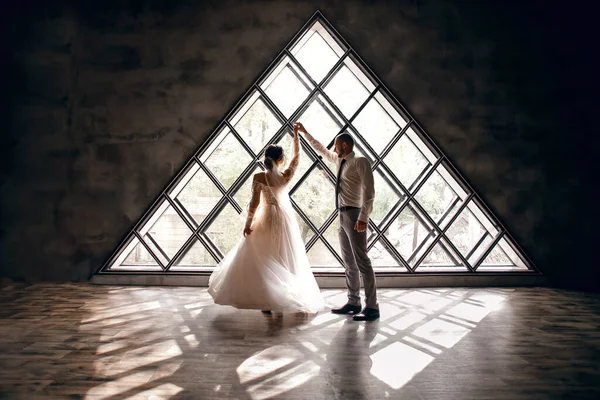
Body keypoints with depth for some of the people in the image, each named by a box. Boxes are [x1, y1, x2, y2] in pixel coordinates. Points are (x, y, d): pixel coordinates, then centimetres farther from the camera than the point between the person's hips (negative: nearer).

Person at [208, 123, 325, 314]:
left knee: (264, 261, 6)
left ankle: (267, 301, 5)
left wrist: (248, 223, -1)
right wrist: (296, 134, 20)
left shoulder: (258, 177, -13)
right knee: (286, 261, 10)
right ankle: (282, 300, 16)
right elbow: (296, 156, 8)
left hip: (266, 220, -2)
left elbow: (254, 203, -11)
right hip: (285, 220, 2)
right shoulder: (286, 176, -7)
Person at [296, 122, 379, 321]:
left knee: (361, 261, -9)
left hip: (354, 215, -9)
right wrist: (304, 132, 35)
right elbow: (320, 149, 33)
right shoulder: (340, 161, 16)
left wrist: (363, 217, -24)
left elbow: (369, 192, -17)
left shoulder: (360, 162, -9)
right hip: (343, 215, 9)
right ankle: (353, 302, 20)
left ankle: (372, 307, -4)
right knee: (349, 262, 12)